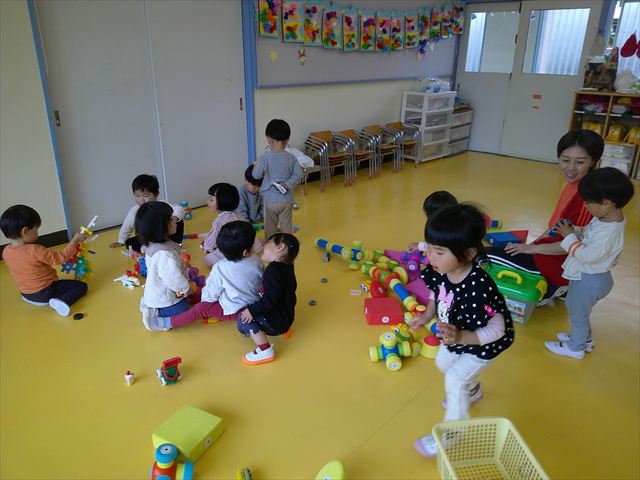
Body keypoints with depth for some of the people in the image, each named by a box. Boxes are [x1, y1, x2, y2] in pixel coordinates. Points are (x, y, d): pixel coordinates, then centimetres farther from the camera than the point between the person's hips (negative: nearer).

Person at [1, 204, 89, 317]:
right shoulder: (35, 251, -29)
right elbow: (60, 258, -21)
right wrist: (75, 241, -15)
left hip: (26, 294, 8)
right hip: (45, 293, -8)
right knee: (81, 286, -4)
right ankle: (63, 301, -24)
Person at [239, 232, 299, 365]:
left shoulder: (273, 270, -24)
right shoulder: (287, 268, 6)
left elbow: (270, 298, -31)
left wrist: (253, 310, -23)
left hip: (277, 321, -10)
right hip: (286, 317, 10)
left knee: (244, 319, -9)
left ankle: (264, 350, -15)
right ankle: (283, 330, 21)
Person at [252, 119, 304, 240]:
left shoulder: (264, 158, -14)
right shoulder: (291, 158, -5)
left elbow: (256, 175, -15)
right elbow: (299, 175, -9)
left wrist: (256, 166, 4)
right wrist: (287, 184, -9)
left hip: (270, 200, -1)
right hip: (287, 200, 2)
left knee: (270, 227, 15)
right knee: (286, 226, 15)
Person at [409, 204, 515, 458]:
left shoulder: (478, 289, -45)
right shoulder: (439, 270, -24)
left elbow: (498, 329, -36)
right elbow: (438, 296, -3)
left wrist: (461, 337, -49)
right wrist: (427, 315, -19)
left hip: (484, 343, -8)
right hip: (457, 336, 8)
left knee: (455, 380, -6)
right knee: (443, 363, 26)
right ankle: (471, 392, 58)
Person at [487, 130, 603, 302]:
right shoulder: (573, 185, 2)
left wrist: (533, 248, -14)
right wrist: (533, 243, 7)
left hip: (561, 263, -9)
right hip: (552, 251, 9)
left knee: (488, 256, -8)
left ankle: (548, 290, 0)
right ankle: (555, 288, 17)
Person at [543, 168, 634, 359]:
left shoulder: (608, 232, -34)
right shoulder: (606, 217, -6)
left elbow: (588, 256, -29)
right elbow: (589, 235, 8)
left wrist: (569, 236, -23)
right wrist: (574, 230, -7)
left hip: (589, 280, -9)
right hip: (586, 275, 9)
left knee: (577, 313, 13)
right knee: (578, 310, 28)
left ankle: (575, 348, 35)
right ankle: (584, 338, 50)